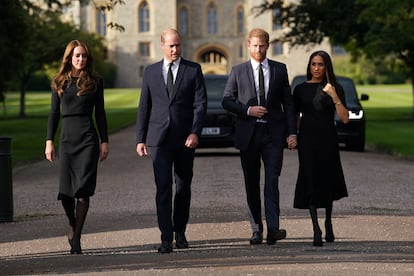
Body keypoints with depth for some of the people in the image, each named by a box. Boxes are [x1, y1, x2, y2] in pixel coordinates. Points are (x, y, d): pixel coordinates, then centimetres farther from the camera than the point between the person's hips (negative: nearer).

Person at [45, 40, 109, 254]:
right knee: (66, 191, -1)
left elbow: (100, 113, 7)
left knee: (83, 189, -9)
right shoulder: (59, 82, 9)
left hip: (88, 137, -1)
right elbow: (54, 113, 10)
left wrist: (104, 141, 2)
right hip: (67, 138, 1)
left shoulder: (95, 81, 6)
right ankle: (73, 225, 28)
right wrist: (49, 141, 3)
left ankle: (76, 237, -4)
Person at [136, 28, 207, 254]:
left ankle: (180, 232, 23)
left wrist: (195, 132, -14)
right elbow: (144, 107, 11)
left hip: (185, 139, 0)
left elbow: (200, 103, -2)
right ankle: (166, 238, -9)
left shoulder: (193, 70, 4)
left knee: (183, 188, 8)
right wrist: (140, 139, 5)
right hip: (159, 138, 0)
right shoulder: (151, 72, 9)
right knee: (163, 188, -8)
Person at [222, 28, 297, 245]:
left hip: (273, 133, -1)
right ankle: (256, 229, 12)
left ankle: (273, 228, -17)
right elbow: (227, 101, 6)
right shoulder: (238, 71, 6)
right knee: (252, 184, 5)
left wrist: (292, 132, -1)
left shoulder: (279, 70, 8)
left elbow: (288, 102, 7)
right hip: (248, 133, 1)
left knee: (272, 181, -11)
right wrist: (247, 110, -11)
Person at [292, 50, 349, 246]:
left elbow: (345, 119, -6)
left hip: (328, 141, 0)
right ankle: (316, 230, -12)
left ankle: (328, 223, 33)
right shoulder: (301, 89, 6)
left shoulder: (335, 88, 2)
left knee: (327, 183, 11)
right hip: (307, 140, 0)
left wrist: (334, 97, -17)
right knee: (311, 182, -9)